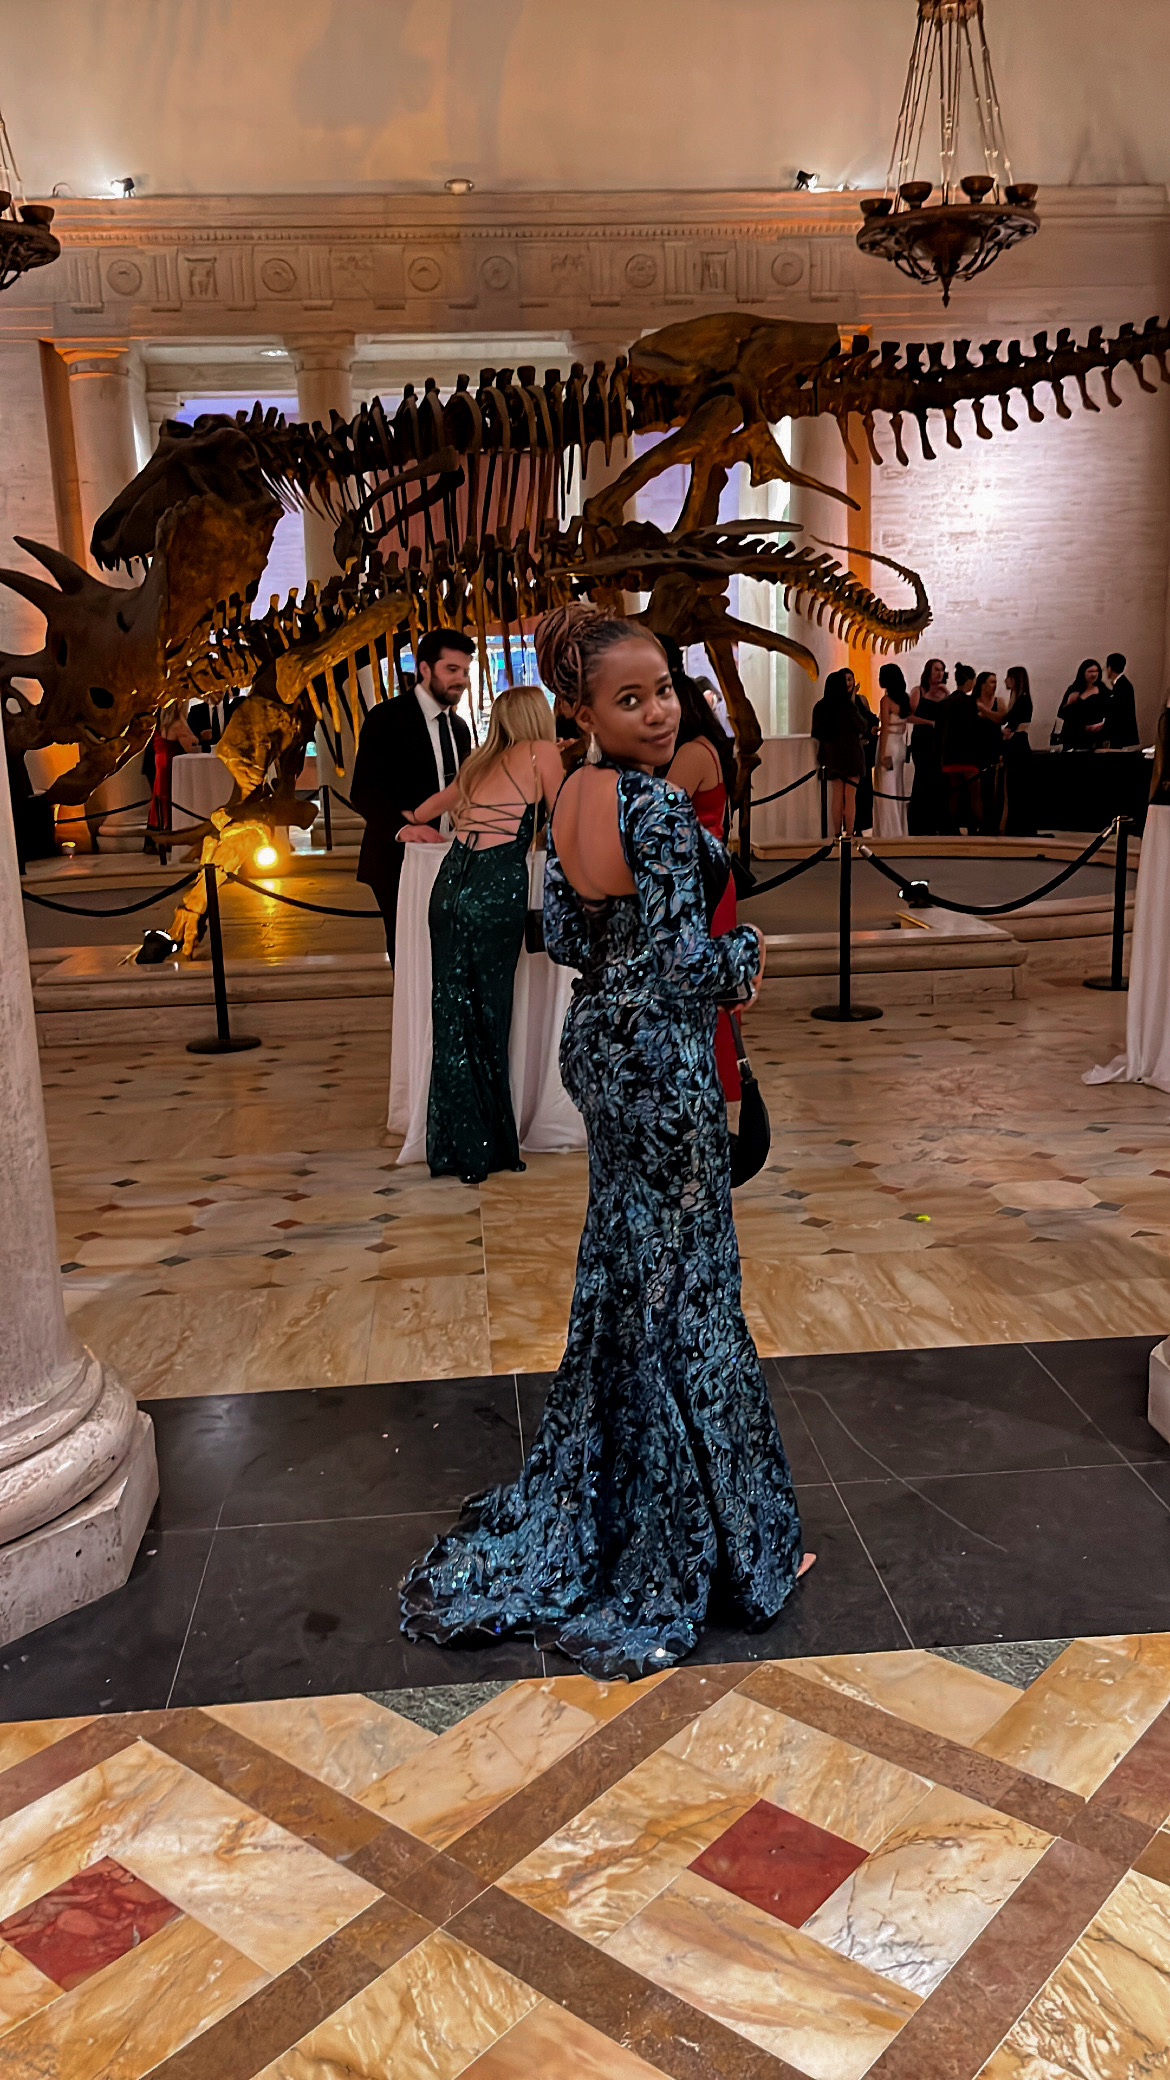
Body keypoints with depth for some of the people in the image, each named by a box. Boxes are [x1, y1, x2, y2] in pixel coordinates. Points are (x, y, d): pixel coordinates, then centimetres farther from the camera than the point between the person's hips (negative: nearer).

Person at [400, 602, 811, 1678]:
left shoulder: (571, 798, 5)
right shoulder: (664, 810, -21)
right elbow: (687, 963, -23)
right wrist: (744, 949, -4)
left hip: (597, 1040, 9)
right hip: (661, 1058, -9)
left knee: (620, 1267, 22)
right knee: (679, 1277, 5)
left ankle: (585, 1504, 38)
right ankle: (692, 1536, 22)